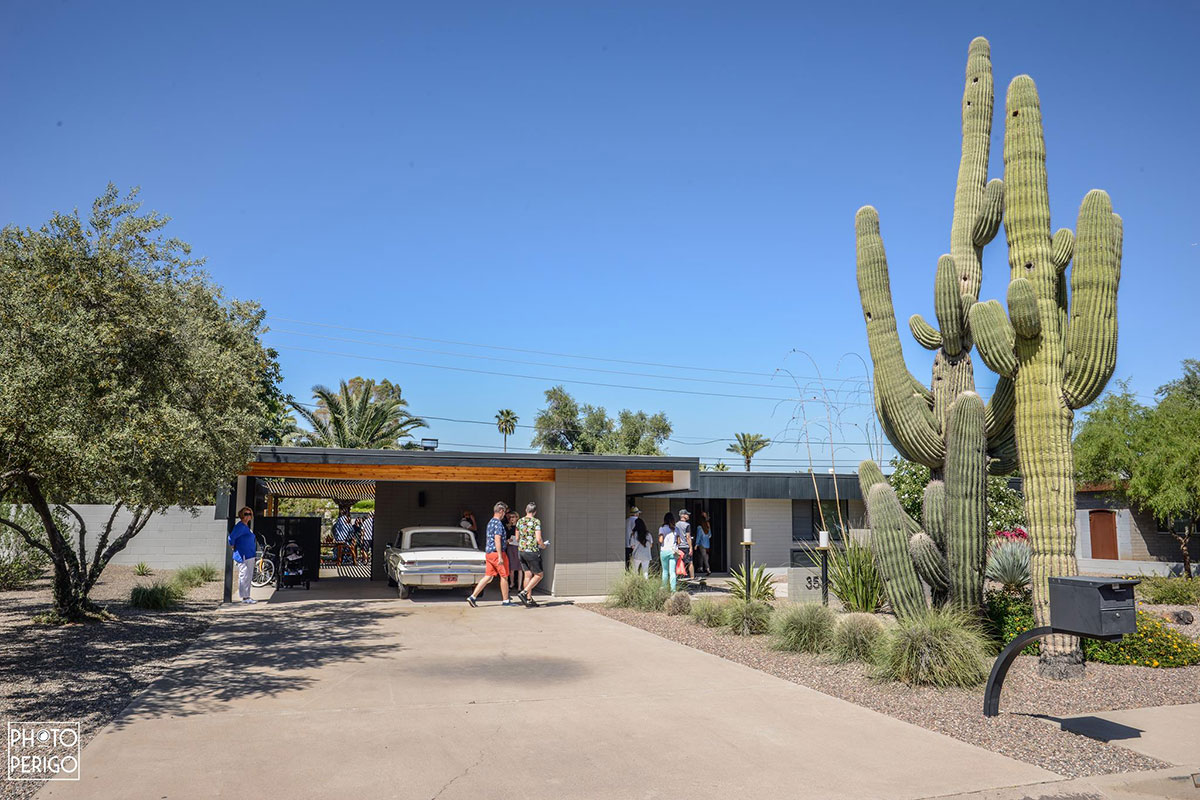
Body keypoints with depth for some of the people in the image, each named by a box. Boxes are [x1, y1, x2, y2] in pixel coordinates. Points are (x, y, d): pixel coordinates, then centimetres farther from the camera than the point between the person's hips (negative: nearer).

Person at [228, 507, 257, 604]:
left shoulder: (246, 526, 16)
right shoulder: (240, 526, -14)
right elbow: (231, 537, -24)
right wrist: (232, 546, -10)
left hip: (250, 556, 10)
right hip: (243, 556, -10)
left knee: (249, 576, 14)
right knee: (244, 576, -7)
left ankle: (247, 596, 21)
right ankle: (245, 597, -4)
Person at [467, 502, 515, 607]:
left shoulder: (490, 522, 15)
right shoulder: (498, 523, -15)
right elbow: (497, 540, -22)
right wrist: (500, 557, -24)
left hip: (489, 552, 9)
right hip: (496, 552, -9)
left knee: (488, 576, 8)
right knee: (504, 576, 3)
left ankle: (472, 596, 1)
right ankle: (506, 600, 10)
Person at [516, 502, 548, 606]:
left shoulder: (520, 521, 7)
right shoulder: (536, 521, -11)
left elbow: (517, 538, 15)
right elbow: (538, 539, -17)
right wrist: (543, 546, 2)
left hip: (522, 551, 7)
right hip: (532, 552, -7)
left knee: (528, 575, 11)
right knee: (539, 574, 5)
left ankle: (529, 599, 12)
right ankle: (523, 592, -7)